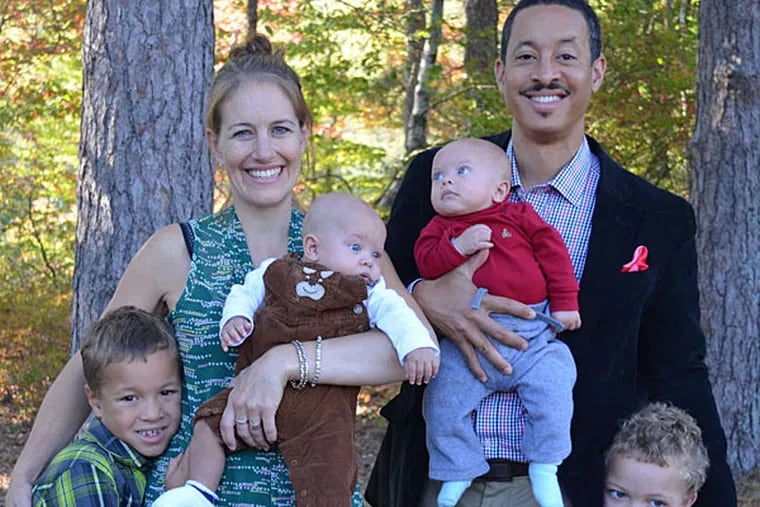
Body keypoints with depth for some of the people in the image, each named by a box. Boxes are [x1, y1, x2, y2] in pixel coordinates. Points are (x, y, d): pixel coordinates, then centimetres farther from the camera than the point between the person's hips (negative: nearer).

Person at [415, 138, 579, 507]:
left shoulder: (520, 216, 7)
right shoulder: (440, 228, 11)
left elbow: (554, 254, 6)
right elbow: (426, 262, -5)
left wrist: (564, 304, 2)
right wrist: (458, 247, -21)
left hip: (533, 335, -1)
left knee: (553, 392, -14)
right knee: (443, 401, -8)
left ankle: (544, 469, 3)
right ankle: (457, 472, 10)